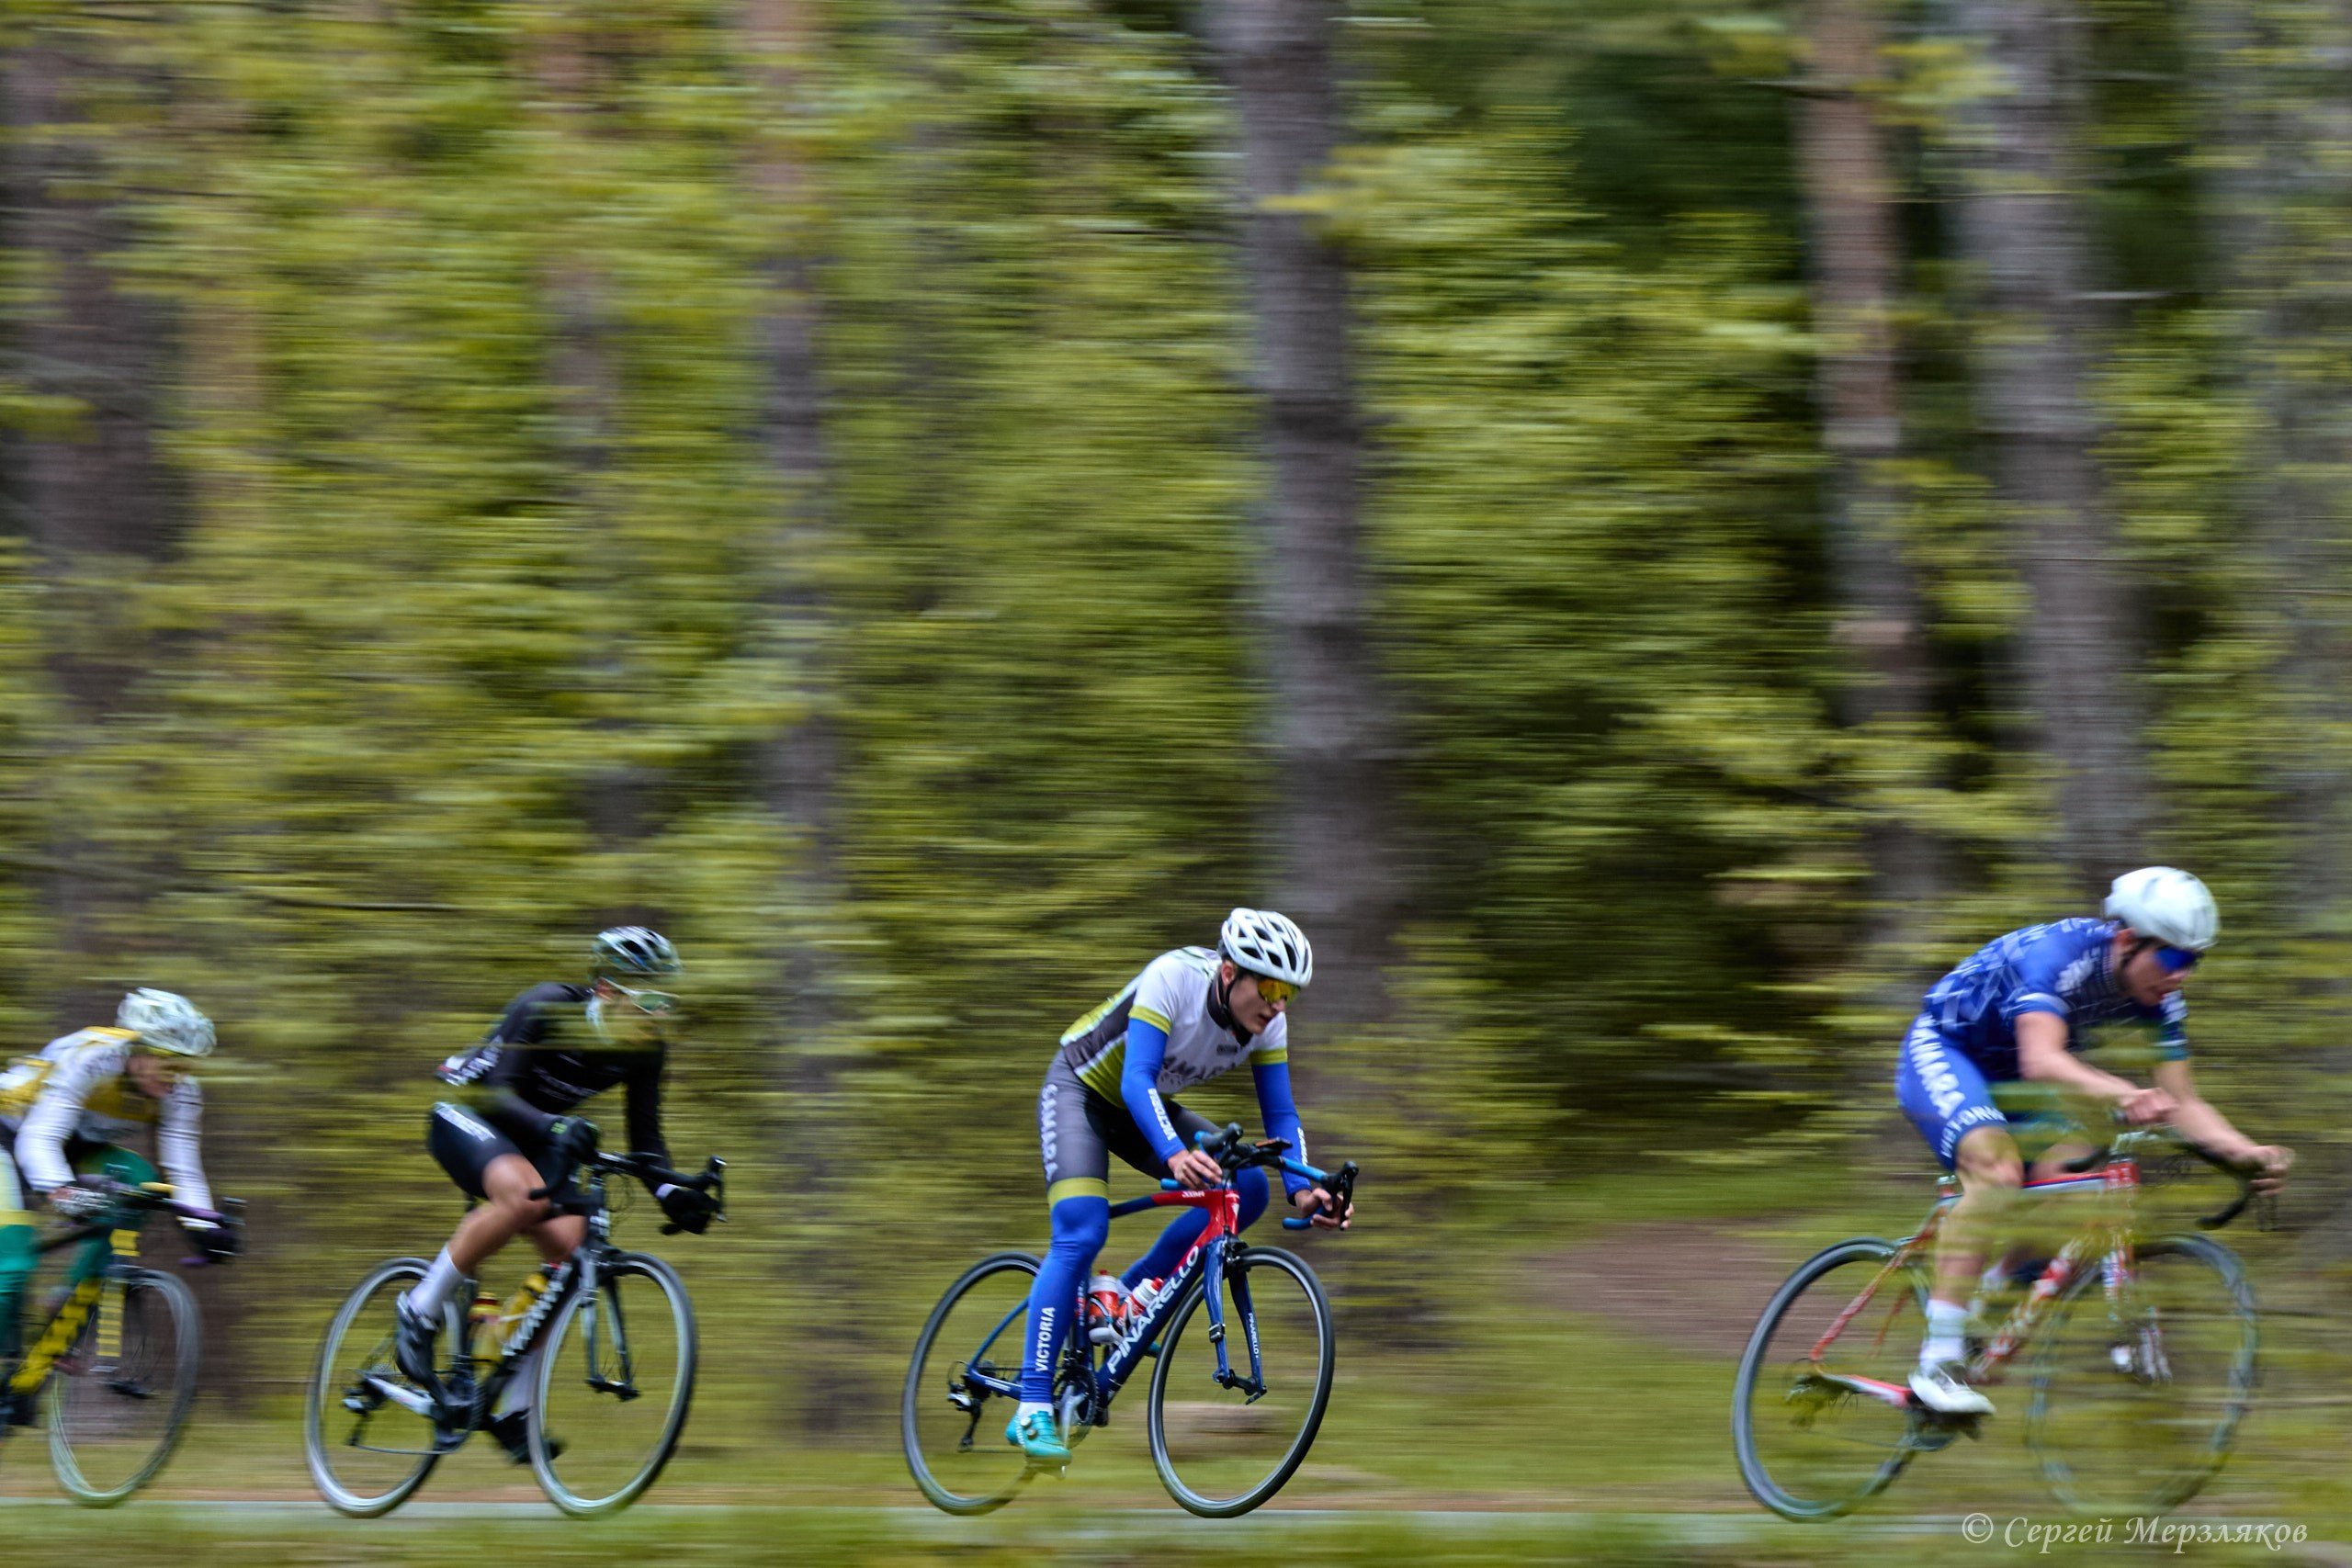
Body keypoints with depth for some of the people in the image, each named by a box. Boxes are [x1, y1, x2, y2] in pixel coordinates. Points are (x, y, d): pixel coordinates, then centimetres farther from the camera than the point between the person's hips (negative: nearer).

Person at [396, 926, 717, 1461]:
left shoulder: (646, 1049, -10)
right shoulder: (545, 1009, -27)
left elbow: (645, 1137, -6)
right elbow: (499, 1091, -33)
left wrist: (671, 1193, -26)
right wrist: (554, 1127, -52)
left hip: (530, 1137, 6)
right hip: (467, 1116, -6)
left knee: (570, 1246, -16)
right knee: (524, 1196, -37)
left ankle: (514, 1408, -7)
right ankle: (421, 1311, -20)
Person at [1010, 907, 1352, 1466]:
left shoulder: (1267, 1024, -14)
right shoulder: (1173, 978, -32)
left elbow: (1281, 1114, -11)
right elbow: (1137, 1081, -40)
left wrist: (1301, 1189, -28)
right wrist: (1174, 1153, -56)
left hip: (1149, 1107, 7)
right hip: (1080, 1090, -6)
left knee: (1246, 1189, -14)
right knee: (1080, 1236, -25)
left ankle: (1128, 1298, 2)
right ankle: (1032, 1410, -24)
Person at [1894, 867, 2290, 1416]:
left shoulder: (2158, 999, -11)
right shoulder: (2059, 954, -32)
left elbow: (2182, 1103, -9)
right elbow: (2042, 1060, -48)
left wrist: (2248, 1152, -28)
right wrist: (2124, 1096, -65)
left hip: (2008, 1078, 8)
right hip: (1941, 1054, -8)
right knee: (1998, 1167, -32)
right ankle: (1937, 1363, -35)